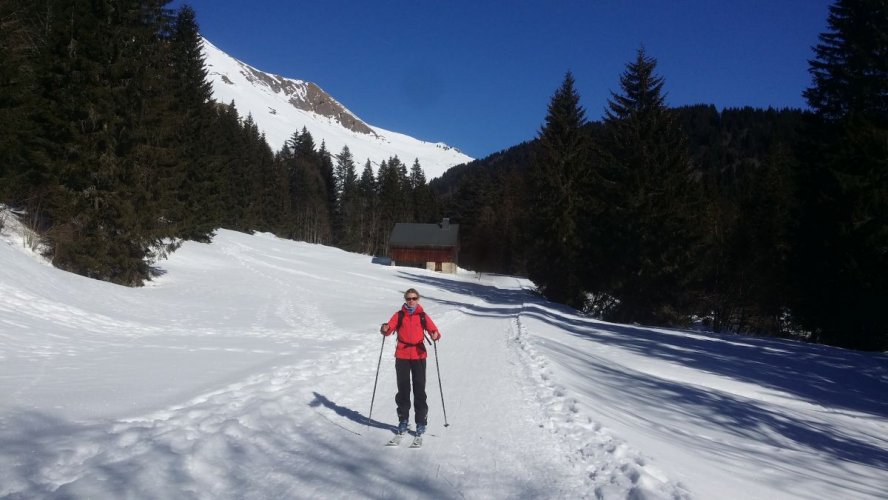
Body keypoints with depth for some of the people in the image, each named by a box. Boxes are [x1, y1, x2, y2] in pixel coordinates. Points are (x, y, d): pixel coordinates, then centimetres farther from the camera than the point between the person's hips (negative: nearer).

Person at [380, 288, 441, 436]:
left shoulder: (423, 316, 4)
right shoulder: (399, 315, 6)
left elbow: (433, 329, -7)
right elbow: (389, 328, -6)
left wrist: (435, 335, -29)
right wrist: (385, 329, -29)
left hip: (419, 355, -1)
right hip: (402, 356, 1)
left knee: (419, 389, 0)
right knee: (403, 389, 6)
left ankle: (421, 421, 9)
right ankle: (403, 420, 18)